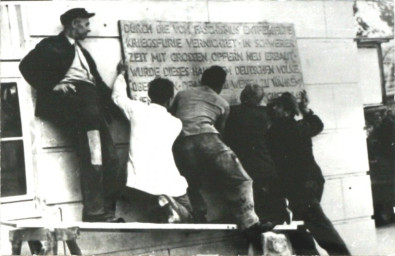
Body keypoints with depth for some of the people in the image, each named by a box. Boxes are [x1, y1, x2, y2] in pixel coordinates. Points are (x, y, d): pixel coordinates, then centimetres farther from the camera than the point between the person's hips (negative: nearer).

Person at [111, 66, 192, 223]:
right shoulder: (176, 124, 9)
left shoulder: (137, 110, 4)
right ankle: (168, 205, -15)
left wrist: (121, 74, 41)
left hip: (138, 185, -1)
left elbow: (118, 96, 24)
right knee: (186, 214, 23)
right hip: (169, 185, 1)